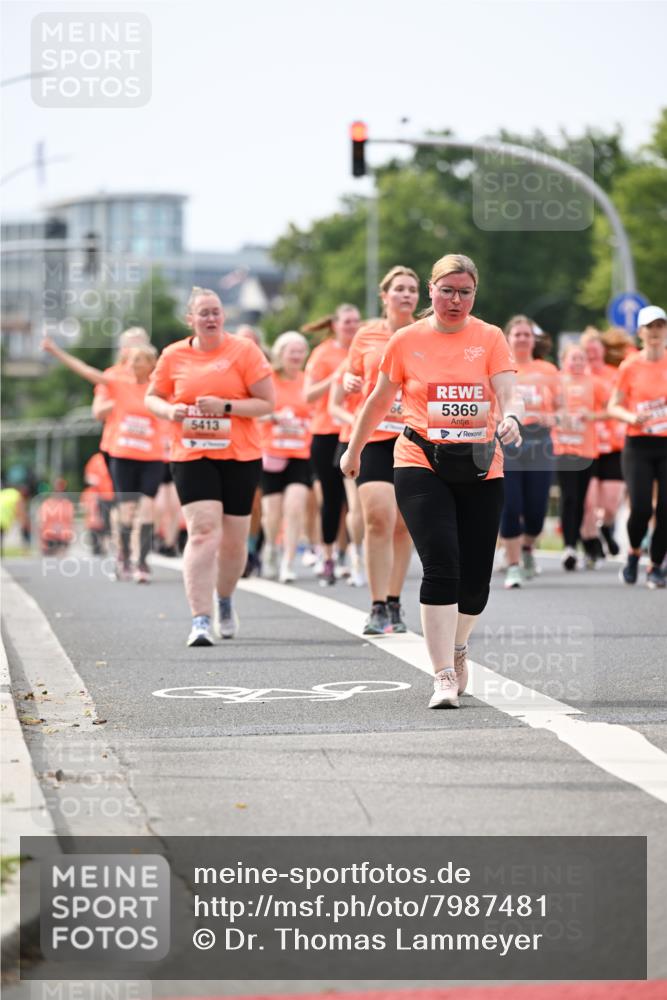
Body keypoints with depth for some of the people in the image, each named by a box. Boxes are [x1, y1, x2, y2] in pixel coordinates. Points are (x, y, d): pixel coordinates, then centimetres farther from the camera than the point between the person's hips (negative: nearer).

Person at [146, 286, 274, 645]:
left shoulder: (244, 351, -3)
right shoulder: (173, 355, 3)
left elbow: (267, 403, -4)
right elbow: (152, 397, 16)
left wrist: (225, 406, -18)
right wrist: (169, 410, -7)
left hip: (240, 457, 0)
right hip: (191, 456, 0)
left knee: (233, 539, 8)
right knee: (203, 532, -16)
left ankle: (225, 600, 38)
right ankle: (200, 621, -17)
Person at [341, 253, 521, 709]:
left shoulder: (490, 338, 3)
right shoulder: (407, 341, 3)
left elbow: (508, 394, -8)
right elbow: (380, 401, 16)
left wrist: (511, 418, -30)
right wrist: (354, 450, 24)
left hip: (480, 470, 2)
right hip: (421, 466, -2)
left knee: (475, 580, 4)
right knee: (441, 566, -18)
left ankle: (457, 646, 36)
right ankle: (444, 676, -16)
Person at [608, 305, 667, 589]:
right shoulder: (630, 366, 2)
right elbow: (613, 406, 6)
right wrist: (631, 417, -13)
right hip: (638, 445, -1)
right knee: (640, 508, -11)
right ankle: (633, 553, 19)